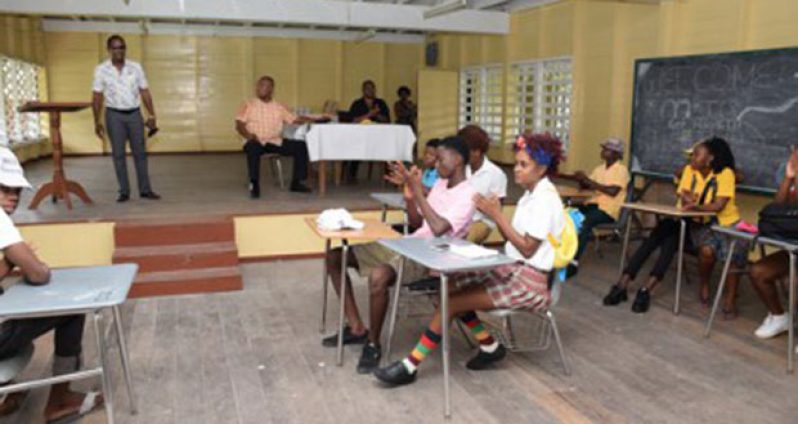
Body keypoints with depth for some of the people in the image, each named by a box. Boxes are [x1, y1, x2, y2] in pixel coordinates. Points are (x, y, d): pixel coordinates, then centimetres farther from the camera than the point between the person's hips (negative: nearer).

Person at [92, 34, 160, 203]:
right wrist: (97, 122, -5)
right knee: (118, 154, 2)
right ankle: (124, 192, 8)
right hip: (114, 115, -1)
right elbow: (97, 97, -1)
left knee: (140, 152, 4)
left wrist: (152, 116, 0)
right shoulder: (101, 70, -2)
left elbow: (145, 92, 4)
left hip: (134, 114, 1)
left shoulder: (135, 67, 2)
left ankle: (145, 190, 11)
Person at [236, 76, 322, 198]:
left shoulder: (279, 107, 15)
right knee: (253, 148, -39)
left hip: (276, 142, 3)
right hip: (257, 142, -3)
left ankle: (296, 182, -7)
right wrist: (248, 135, -22)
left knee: (301, 146, -16)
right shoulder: (248, 105, 8)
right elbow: (239, 125, 0)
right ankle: (254, 185, -28)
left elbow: (295, 119, 10)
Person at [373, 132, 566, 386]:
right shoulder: (530, 194, 12)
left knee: (452, 302, -17)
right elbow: (513, 240, 10)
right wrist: (496, 216, -6)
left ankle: (410, 366, -8)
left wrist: (498, 215, -18)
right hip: (511, 269, 9)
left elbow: (527, 249, -19)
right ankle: (489, 346, 8)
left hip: (530, 281, -9)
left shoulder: (545, 199, -16)